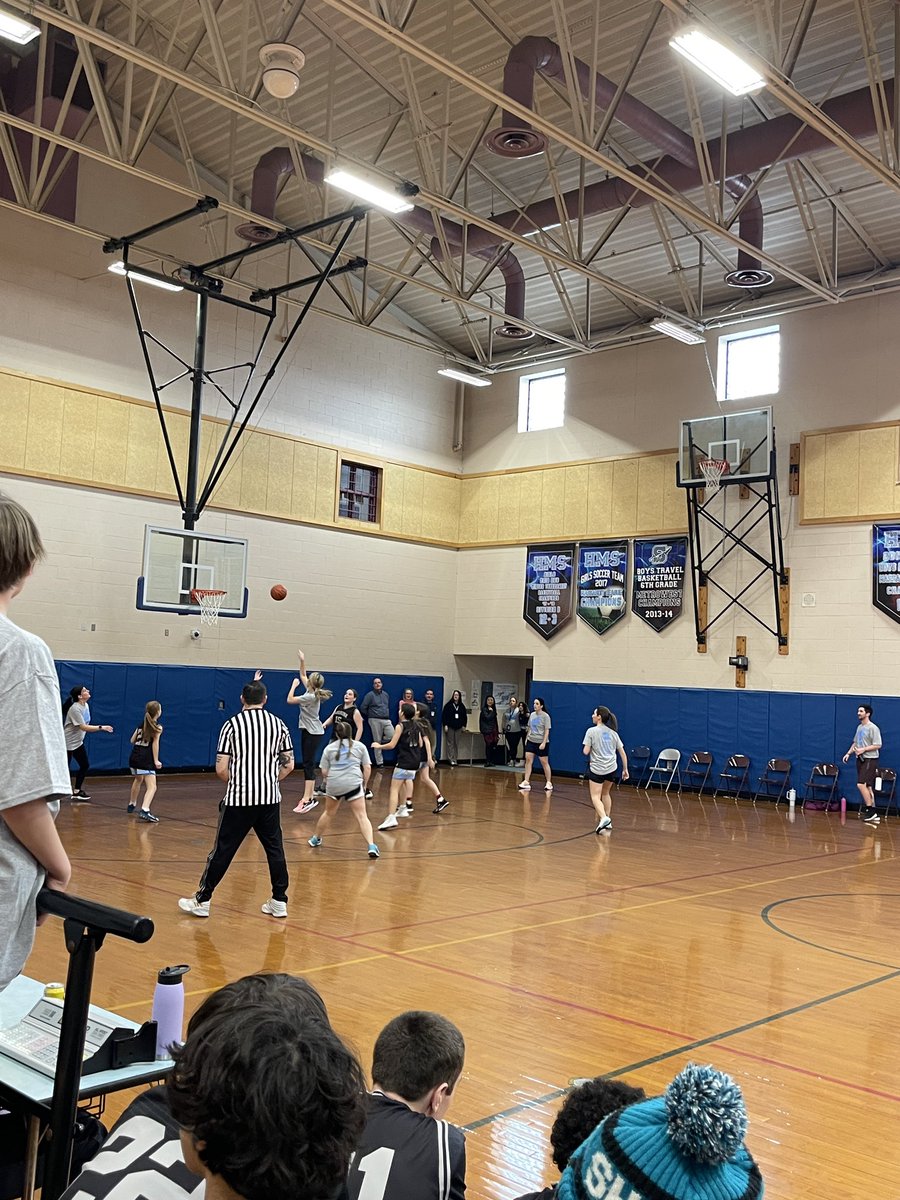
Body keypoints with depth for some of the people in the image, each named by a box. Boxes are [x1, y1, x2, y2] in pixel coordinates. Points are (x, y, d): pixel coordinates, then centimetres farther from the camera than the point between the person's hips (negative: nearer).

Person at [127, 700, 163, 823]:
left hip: (134, 757, 8)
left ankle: (132, 804, 50)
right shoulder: (157, 727, -3)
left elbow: (132, 740, 20)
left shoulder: (142, 724, 16)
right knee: (152, 787, -13)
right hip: (146, 760, -8)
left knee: (138, 780, 34)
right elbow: (155, 743, -13)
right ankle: (144, 811, -33)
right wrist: (156, 761, -11)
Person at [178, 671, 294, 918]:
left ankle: (202, 900, 13)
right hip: (270, 798, 2)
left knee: (222, 850, 5)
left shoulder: (232, 724, -3)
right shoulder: (279, 724, 4)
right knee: (274, 849, 11)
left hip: (238, 798, -2)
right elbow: (289, 764, 6)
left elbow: (221, 769, -7)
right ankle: (279, 901, 15)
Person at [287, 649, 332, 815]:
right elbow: (302, 675, 19)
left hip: (313, 733, -10)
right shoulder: (313, 692, 5)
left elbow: (290, 700, -15)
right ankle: (310, 797, 12)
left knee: (309, 765, -11)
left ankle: (307, 799, -13)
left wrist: (294, 685, -4)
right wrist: (302, 661, 12)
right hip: (308, 731, 10)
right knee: (308, 765, 9)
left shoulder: (310, 696, -19)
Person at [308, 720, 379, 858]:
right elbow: (367, 767, 8)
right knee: (361, 816, -4)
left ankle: (316, 839, 39)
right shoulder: (359, 746, 13)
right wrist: (364, 784, 18)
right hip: (354, 784, -2)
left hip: (334, 785, 2)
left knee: (328, 813, 23)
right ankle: (371, 846, -16)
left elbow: (324, 772, 11)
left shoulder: (329, 748, 14)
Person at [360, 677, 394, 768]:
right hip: (375, 720, -5)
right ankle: (379, 762, 5)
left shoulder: (386, 694, 14)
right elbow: (363, 708, -5)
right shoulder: (370, 695, -3)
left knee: (392, 736, -15)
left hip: (386, 720, 5)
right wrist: (370, 715, 4)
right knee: (377, 742, -2)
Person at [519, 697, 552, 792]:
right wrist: (526, 738, 14)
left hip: (541, 743, -5)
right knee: (528, 759, -5)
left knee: (544, 762, 2)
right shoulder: (532, 715, 8)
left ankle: (549, 783, 13)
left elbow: (547, 730, -12)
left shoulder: (545, 716, -10)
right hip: (531, 741, 5)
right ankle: (526, 782, -3)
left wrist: (544, 743, -17)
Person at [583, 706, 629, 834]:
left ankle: (604, 818, -25)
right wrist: (625, 769, 15)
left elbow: (586, 751, -11)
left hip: (596, 769, -5)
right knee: (606, 793, 22)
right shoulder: (613, 733, 8)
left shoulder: (591, 731, -8)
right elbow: (622, 752, 8)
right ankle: (608, 822, 23)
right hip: (611, 769, 5)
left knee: (595, 797, -1)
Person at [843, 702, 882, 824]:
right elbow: (855, 743, 23)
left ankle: (870, 810, -8)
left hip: (870, 759, -8)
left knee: (861, 784, -17)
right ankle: (873, 814, 13)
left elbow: (878, 745, -16)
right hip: (860, 759, 8)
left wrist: (863, 749, -21)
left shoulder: (873, 728, -12)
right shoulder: (859, 727, 13)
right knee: (867, 787, 9)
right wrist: (848, 753, 12)